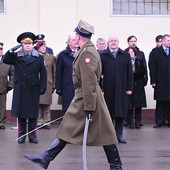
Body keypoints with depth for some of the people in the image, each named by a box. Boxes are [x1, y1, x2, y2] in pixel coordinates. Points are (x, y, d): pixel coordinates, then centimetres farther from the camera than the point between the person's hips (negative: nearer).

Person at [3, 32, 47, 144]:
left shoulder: (39, 58, 6)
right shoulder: (16, 57, 7)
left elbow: (43, 74, 5)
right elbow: (5, 60, -6)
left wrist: (43, 87, -2)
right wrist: (12, 50, -14)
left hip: (33, 89, 0)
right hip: (20, 90, 0)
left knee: (33, 113, 3)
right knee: (20, 113, 3)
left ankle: (32, 135, 12)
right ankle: (22, 135, 12)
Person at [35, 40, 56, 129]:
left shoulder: (51, 57, 10)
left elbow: (54, 72, 11)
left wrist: (54, 85, 7)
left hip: (48, 84, 1)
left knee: (46, 104, 3)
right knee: (38, 104, -2)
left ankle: (46, 122, 10)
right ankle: (39, 122, 4)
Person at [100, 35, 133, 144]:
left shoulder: (125, 56, 9)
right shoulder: (102, 56, 3)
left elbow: (129, 73, 7)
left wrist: (129, 88, 0)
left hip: (121, 89, 2)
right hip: (107, 89, -1)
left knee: (121, 112, 5)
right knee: (108, 112, 3)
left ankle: (119, 134, 14)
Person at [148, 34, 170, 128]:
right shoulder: (155, 52, 4)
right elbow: (152, 67, -1)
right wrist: (153, 81, -8)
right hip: (160, 83, -2)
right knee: (160, 103, 2)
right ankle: (159, 121, 7)